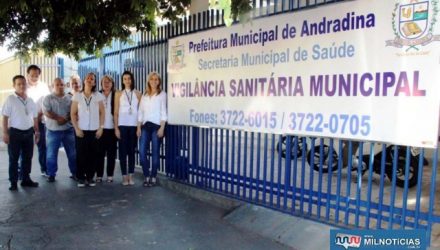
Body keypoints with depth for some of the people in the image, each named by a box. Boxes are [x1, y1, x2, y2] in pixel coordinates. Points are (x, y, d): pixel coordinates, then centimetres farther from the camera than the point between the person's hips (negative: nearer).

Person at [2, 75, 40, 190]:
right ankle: (13, 182, 12)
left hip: (28, 132, 5)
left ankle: (26, 179, 23)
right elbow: (5, 117, -7)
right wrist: (5, 133, -11)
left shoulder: (30, 100, 7)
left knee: (27, 157, 11)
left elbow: (35, 117, 14)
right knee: (13, 159, 4)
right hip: (15, 132, -4)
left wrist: (37, 131, 12)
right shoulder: (10, 99, -7)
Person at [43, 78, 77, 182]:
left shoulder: (70, 98, 8)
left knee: (72, 153, 7)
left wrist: (66, 119, -15)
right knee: (51, 154, 3)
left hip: (68, 130, 2)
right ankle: (51, 174, 14)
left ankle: (75, 173, 18)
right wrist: (58, 118, -19)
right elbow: (46, 112, -9)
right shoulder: (48, 98, 2)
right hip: (53, 130, -2)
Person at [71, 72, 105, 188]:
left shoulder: (98, 96, 4)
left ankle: (90, 177, 13)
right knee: (81, 154, 0)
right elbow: (73, 114, 3)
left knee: (93, 154, 2)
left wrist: (101, 127, -2)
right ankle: (81, 178, 10)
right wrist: (76, 128, -6)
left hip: (94, 130, 1)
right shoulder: (77, 96, 3)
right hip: (81, 130, 0)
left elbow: (102, 113, 5)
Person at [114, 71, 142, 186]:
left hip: (134, 125, 1)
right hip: (122, 125, 0)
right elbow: (116, 112, 2)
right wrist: (116, 128, -4)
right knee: (123, 151, 0)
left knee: (132, 150, 5)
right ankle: (124, 176, 7)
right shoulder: (119, 94, 5)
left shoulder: (137, 94, 5)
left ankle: (131, 175, 11)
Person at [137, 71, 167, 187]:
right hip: (145, 126, 4)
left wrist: (162, 128, -12)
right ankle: (146, 176, 9)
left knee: (155, 152, 1)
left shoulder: (162, 94, 2)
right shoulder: (144, 95, 15)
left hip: (156, 126, -4)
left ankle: (153, 177, 11)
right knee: (142, 151, -5)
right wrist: (138, 127, 5)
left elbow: (163, 112, -4)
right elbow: (141, 112, 13)